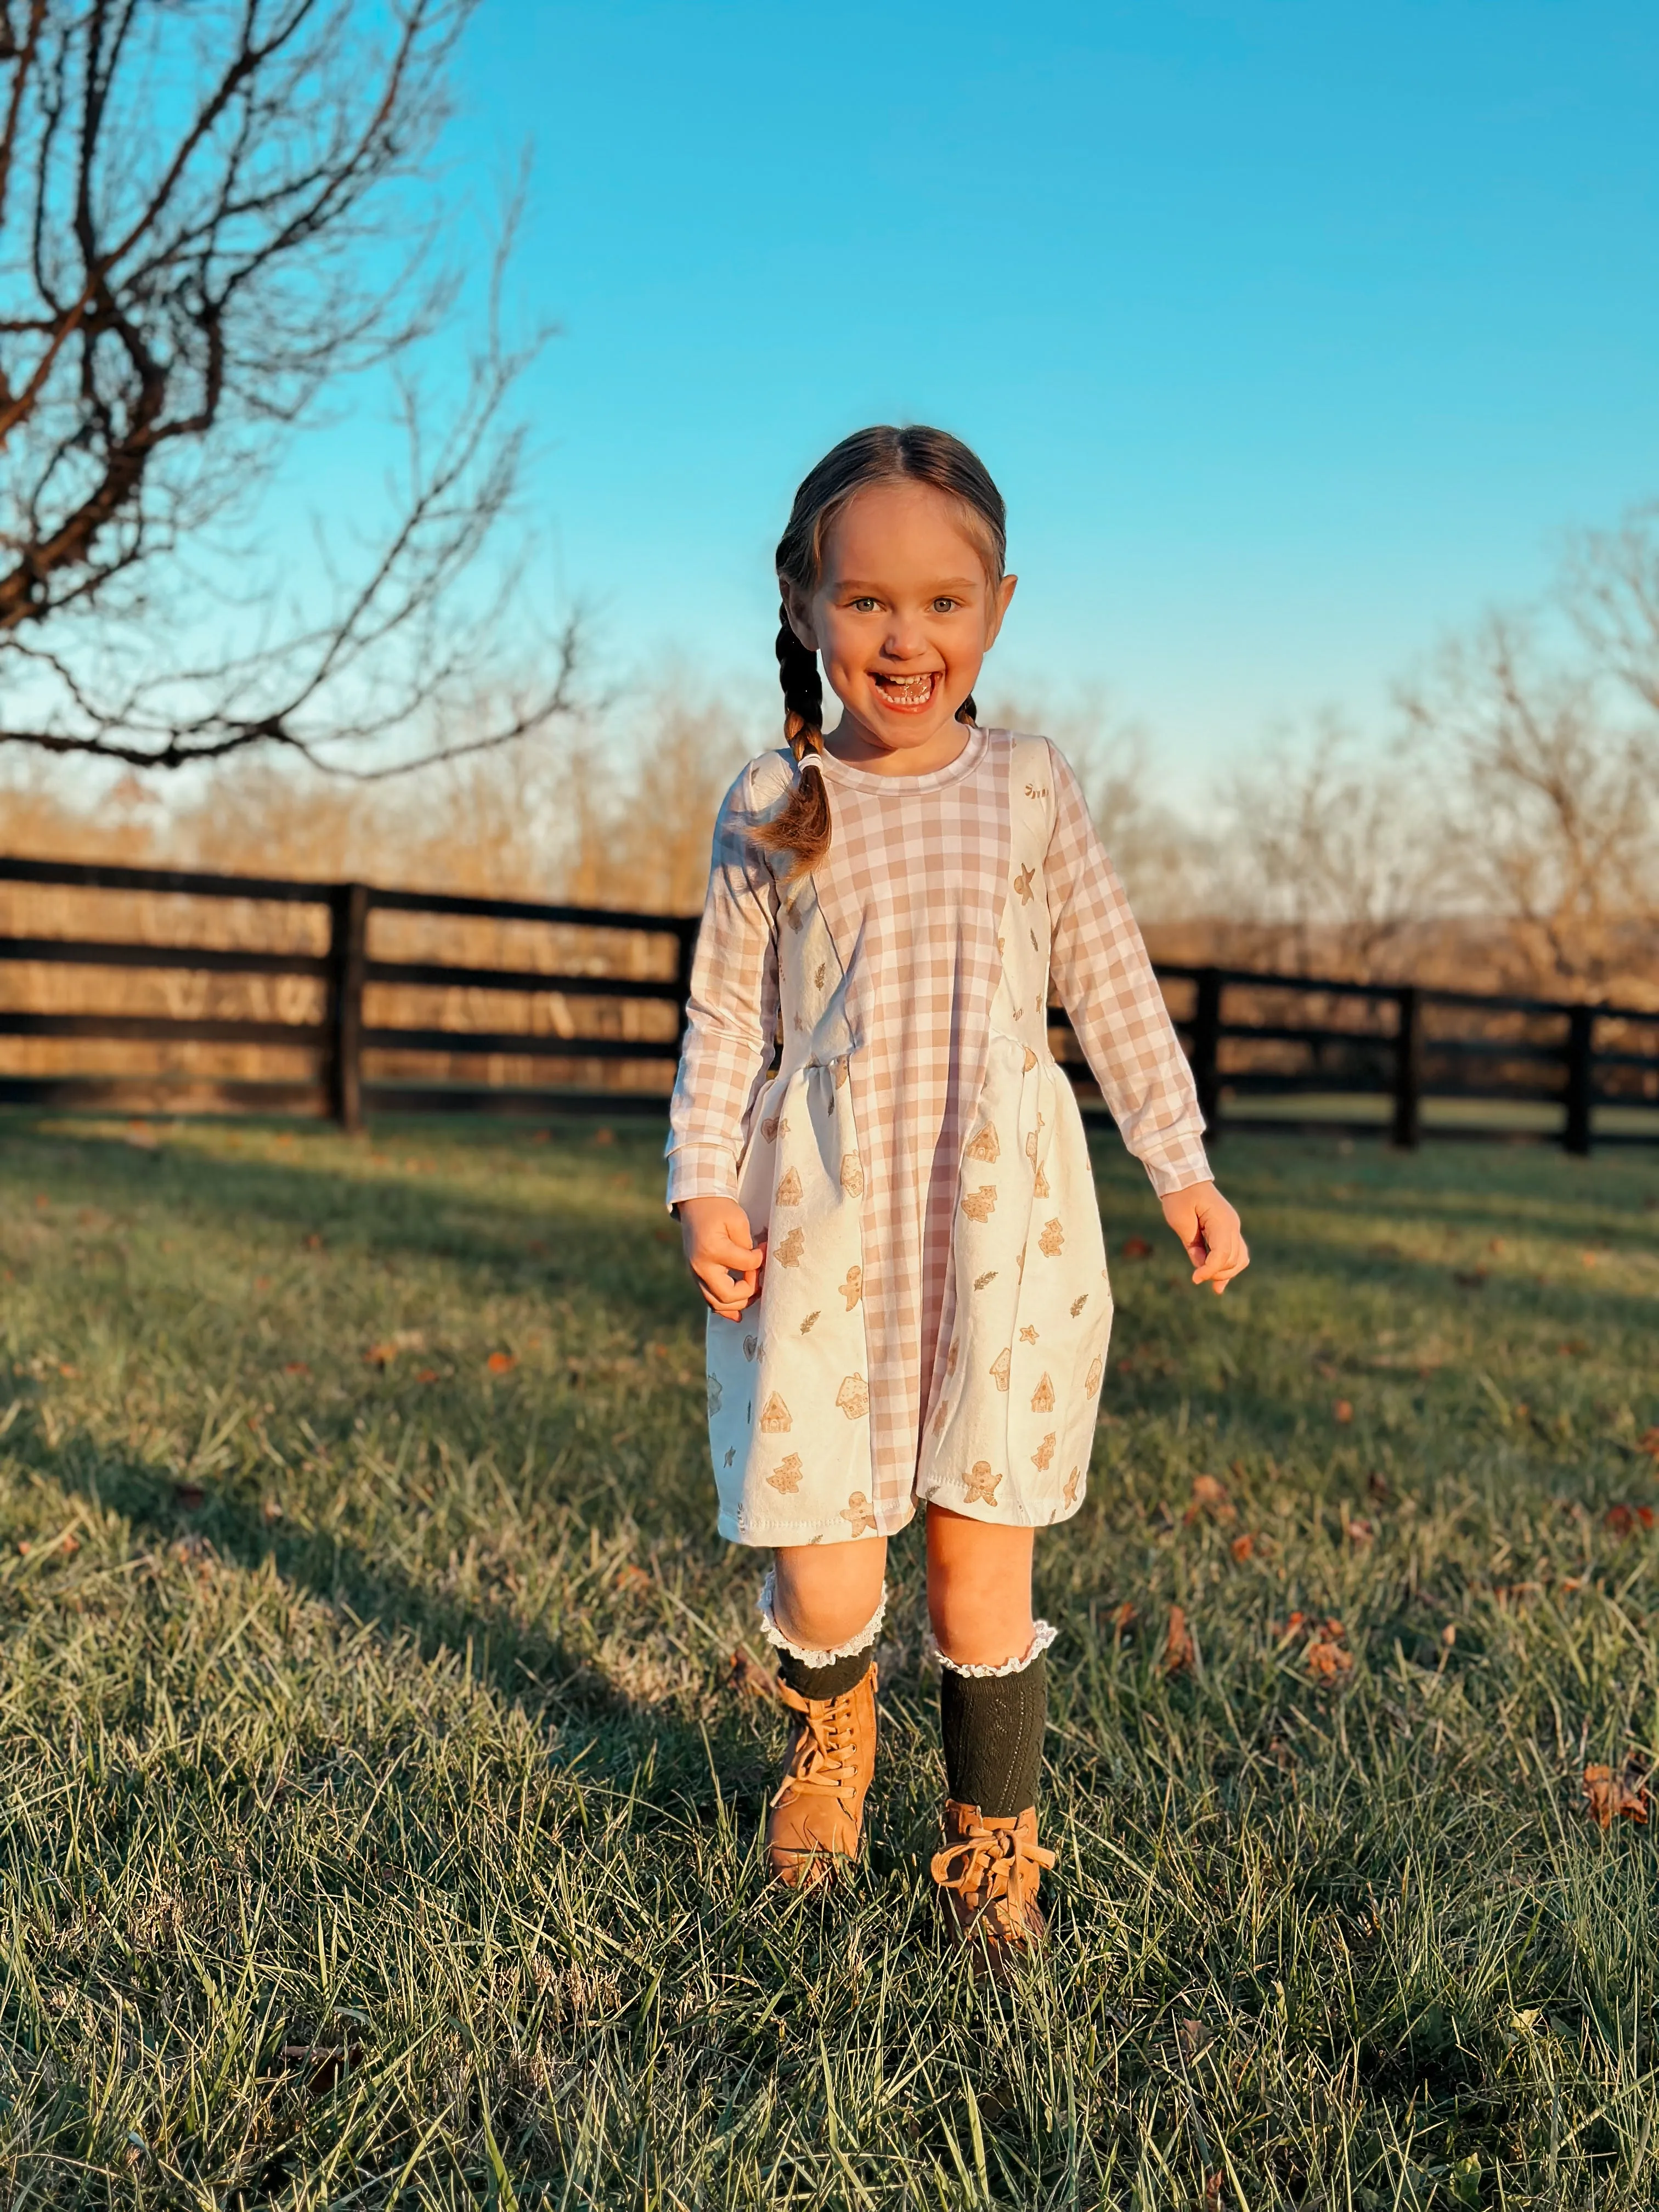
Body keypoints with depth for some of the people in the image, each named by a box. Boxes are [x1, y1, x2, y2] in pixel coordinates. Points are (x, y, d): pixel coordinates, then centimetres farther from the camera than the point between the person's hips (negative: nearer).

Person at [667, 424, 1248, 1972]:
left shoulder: (1030, 789, 5)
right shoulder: (769, 808, 3)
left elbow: (1113, 989, 11)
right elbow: (725, 1014, 6)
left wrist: (1183, 1167, 8)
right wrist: (702, 1187, -4)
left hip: (999, 1211, 1)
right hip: (820, 1219, 0)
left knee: (982, 1558, 5)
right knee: (823, 1576, -2)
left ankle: (994, 1846, 27)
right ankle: (829, 1729, 34)